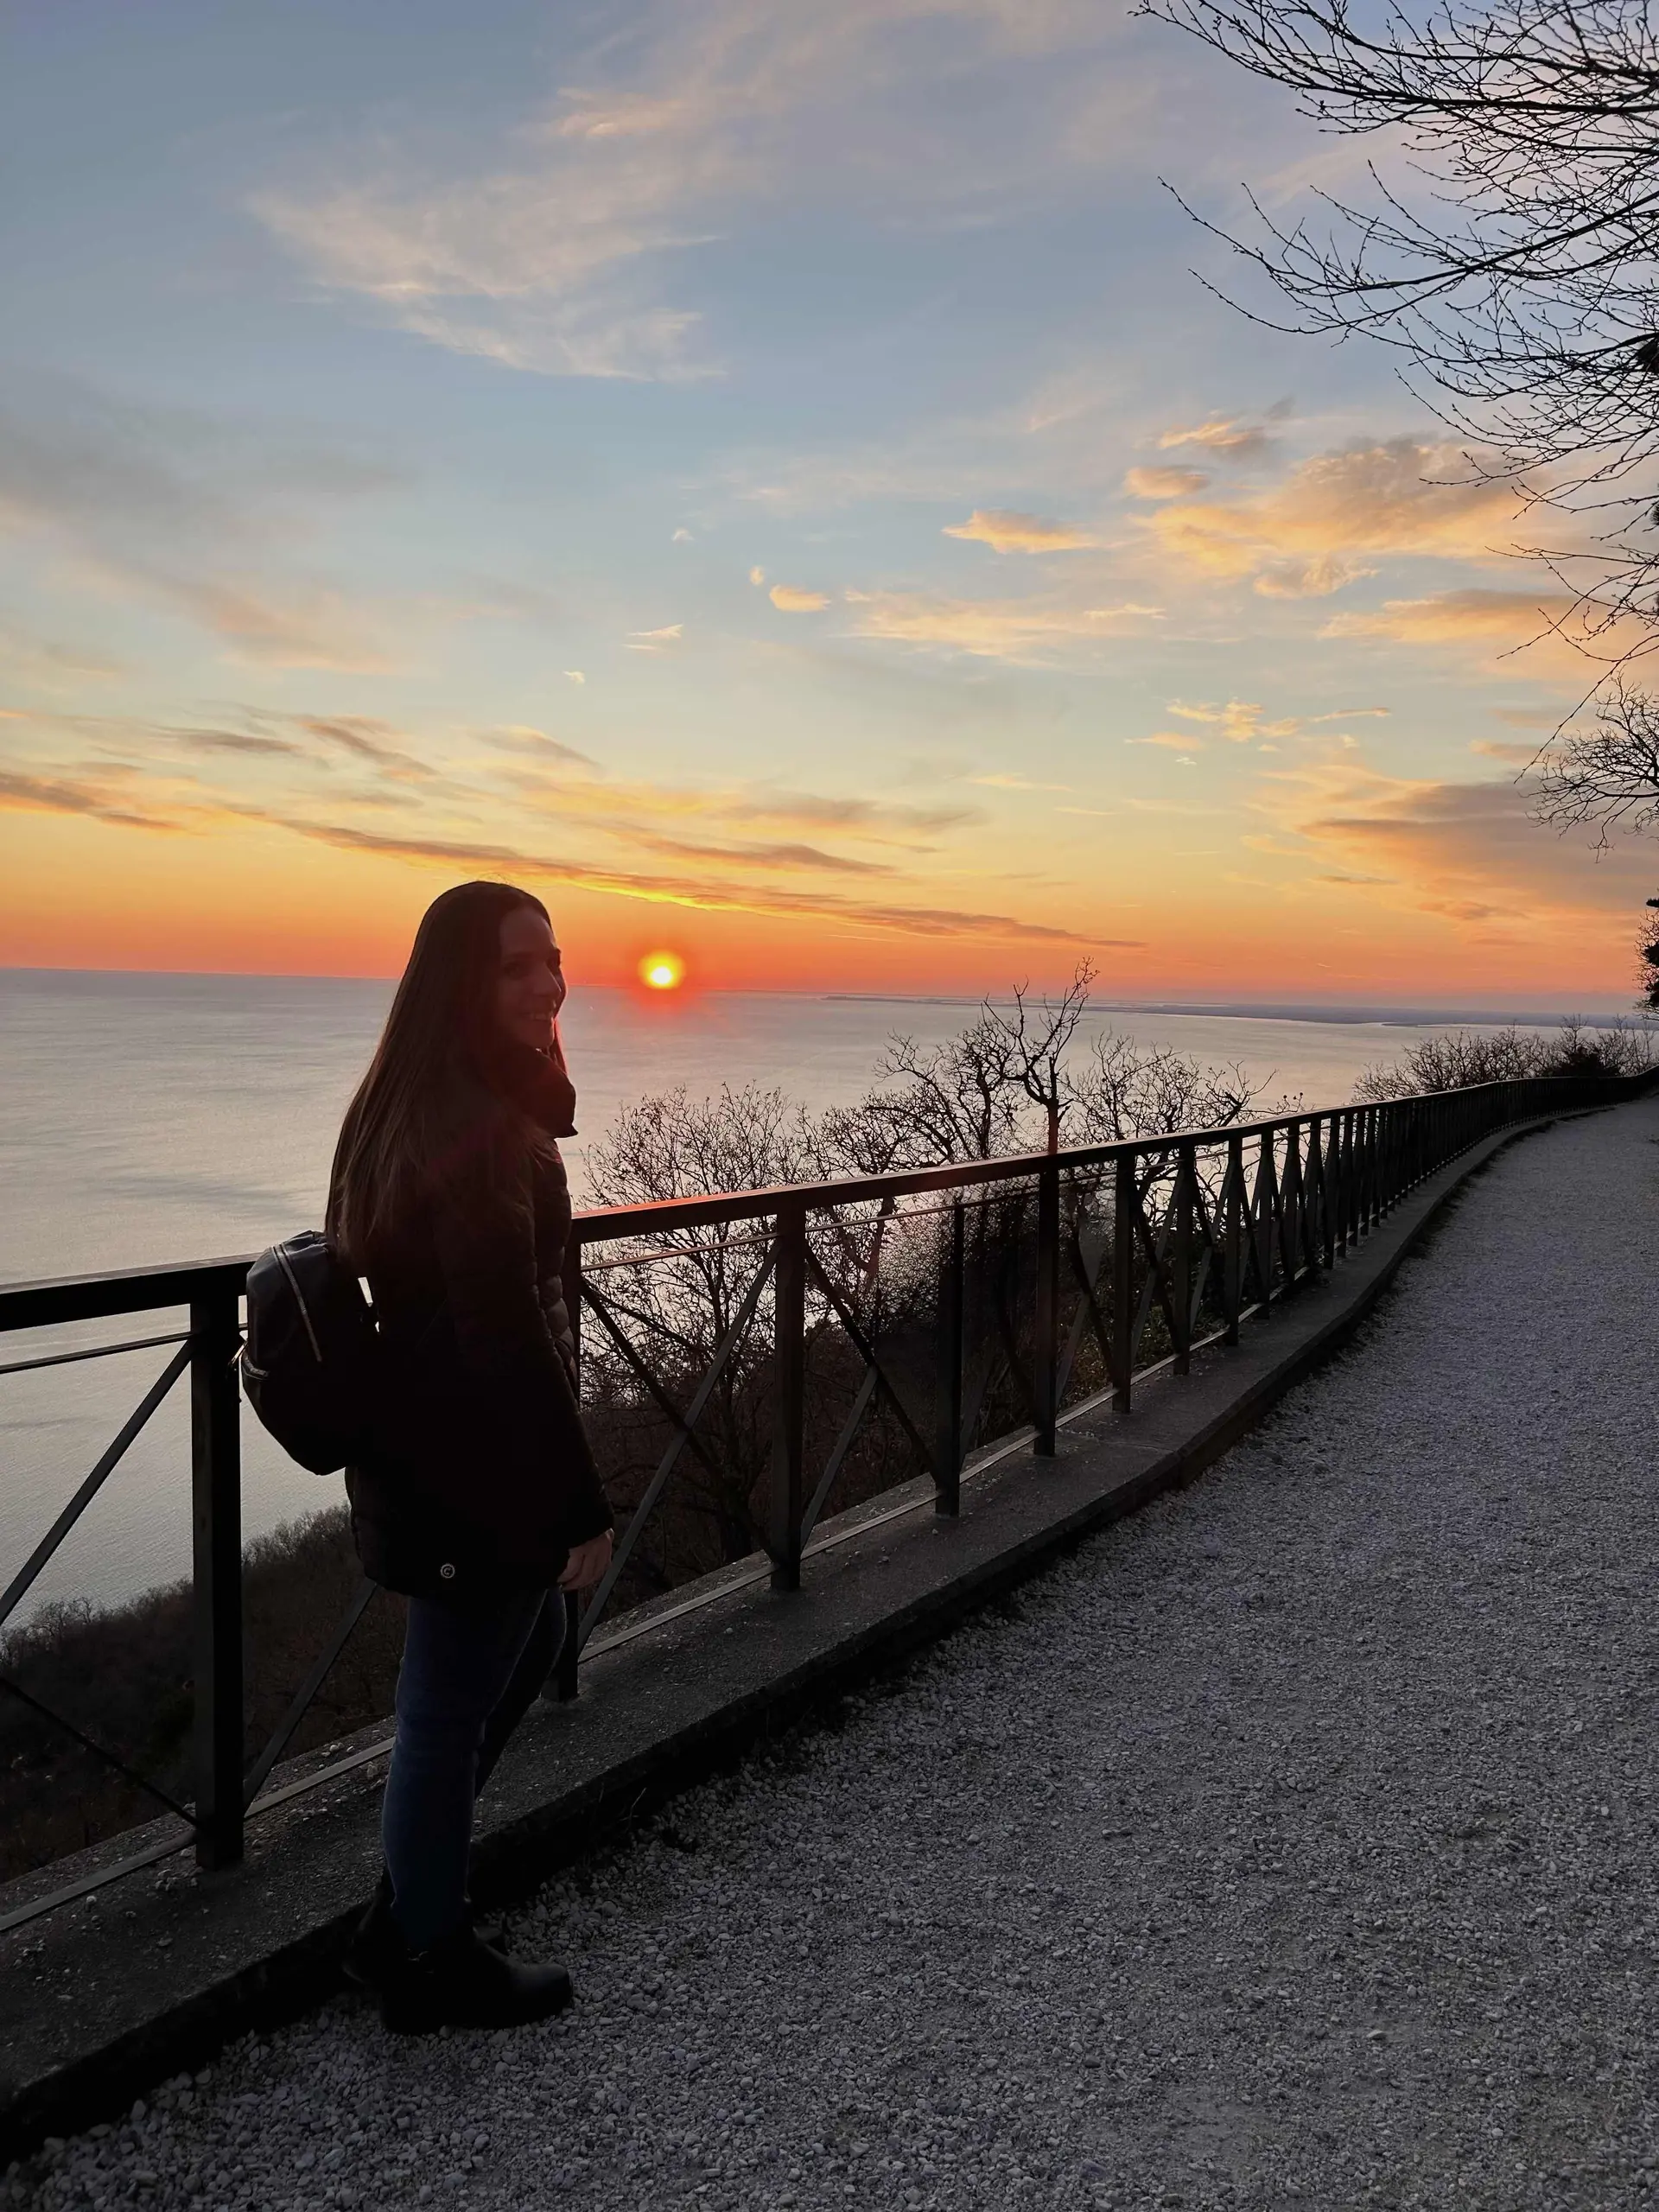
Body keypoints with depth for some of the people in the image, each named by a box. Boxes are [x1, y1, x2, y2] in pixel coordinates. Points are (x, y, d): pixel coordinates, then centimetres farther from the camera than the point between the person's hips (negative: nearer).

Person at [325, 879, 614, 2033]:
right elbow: (507, 1333, -26)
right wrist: (581, 1504, -18)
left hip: (431, 1448, 10)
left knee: (530, 1643, 26)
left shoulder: (424, 1107, 6)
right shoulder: (477, 1129, -25)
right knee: (453, 1704, 8)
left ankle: (411, 1906, 39)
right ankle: (432, 1963, 31)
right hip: (474, 1464, -10)